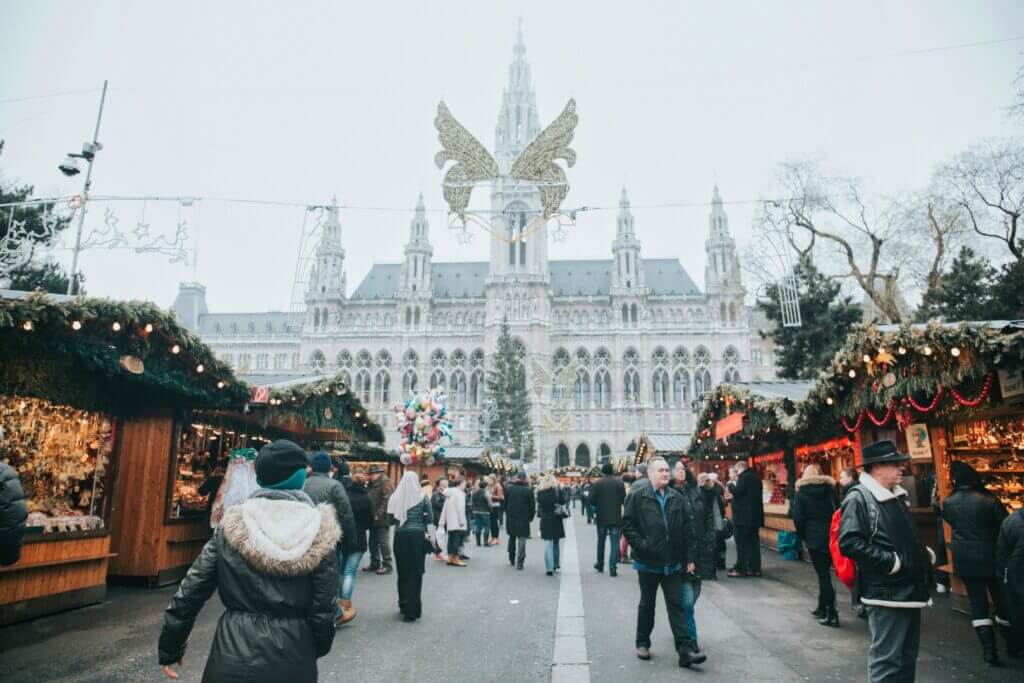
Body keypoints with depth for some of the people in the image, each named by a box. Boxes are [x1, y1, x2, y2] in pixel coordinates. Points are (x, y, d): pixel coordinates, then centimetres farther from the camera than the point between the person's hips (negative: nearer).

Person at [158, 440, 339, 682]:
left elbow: (189, 593, 0)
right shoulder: (318, 532, -9)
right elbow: (323, 609, -5)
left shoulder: (231, 527, -5)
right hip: (291, 660, 0)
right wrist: (317, 649, 14)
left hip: (233, 656, 1)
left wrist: (170, 648, 14)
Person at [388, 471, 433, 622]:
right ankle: (412, 609, 6)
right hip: (417, 536, -1)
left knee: (403, 571, 14)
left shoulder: (395, 497, -2)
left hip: (400, 536, 2)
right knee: (415, 572, 6)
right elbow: (429, 519, -6)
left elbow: (391, 518, 3)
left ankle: (404, 605, 23)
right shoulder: (422, 497, -6)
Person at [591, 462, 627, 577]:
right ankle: (612, 568, -3)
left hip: (602, 517, 1)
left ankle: (600, 565, 30)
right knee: (614, 543, 3)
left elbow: (592, 499, -10)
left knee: (601, 541, 18)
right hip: (616, 517, -1)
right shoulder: (619, 482, -6)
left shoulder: (598, 483, -8)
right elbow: (624, 499, -4)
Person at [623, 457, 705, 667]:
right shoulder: (637, 496, -7)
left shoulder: (677, 498, 4)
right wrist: (640, 544, -16)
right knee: (647, 604, 14)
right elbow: (627, 524, -6)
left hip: (673, 563, 2)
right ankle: (642, 643, 30)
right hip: (648, 562, -2)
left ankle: (686, 650, 5)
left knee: (676, 605, 3)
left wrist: (690, 557, 3)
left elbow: (687, 529, 6)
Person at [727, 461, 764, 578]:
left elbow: (737, 491, -20)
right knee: (753, 542, 9)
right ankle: (755, 568, 11)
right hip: (755, 516, 9)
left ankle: (741, 568, -2)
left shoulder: (744, 477, -13)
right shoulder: (756, 477, 17)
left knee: (742, 543, -4)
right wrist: (734, 497, 19)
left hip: (744, 516, -9)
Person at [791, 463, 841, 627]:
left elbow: (797, 518, -8)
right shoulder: (830, 489, 8)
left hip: (814, 537, -4)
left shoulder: (801, 492, -2)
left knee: (823, 575, 1)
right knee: (824, 572, 17)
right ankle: (822, 608, 28)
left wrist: (803, 535, 4)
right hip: (831, 536, 4)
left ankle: (832, 615, 2)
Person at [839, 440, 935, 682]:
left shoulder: (897, 495, 14)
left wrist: (923, 553, 10)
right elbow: (849, 543, -23)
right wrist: (890, 562, -21)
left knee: (908, 655, 18)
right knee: (887, 658, -3)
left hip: (910, 589, 9)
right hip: (886, 593, -9)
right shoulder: (858, 498, -15)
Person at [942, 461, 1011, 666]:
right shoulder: (989, 500, -17)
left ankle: (989, 650, 5)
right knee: (1001, 599, 17)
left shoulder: (948, 503, -7)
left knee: (977, 602, 9)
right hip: (990, 558, -1)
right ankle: (1011, 643, 32)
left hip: (964, 560, 2)